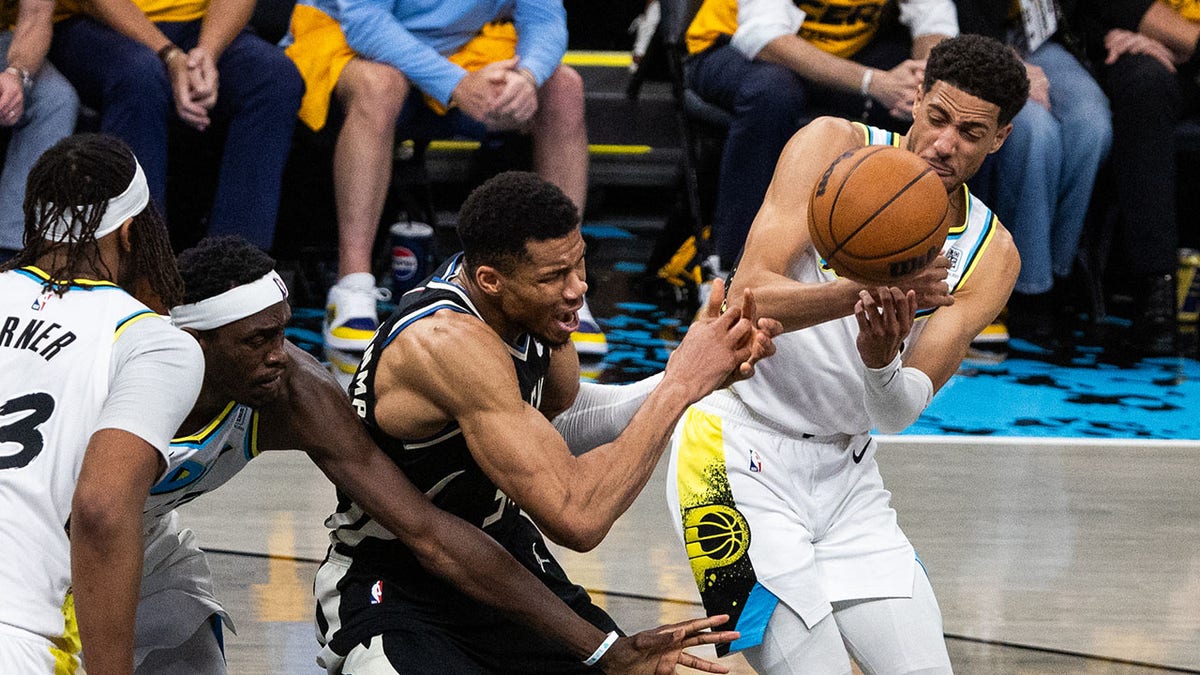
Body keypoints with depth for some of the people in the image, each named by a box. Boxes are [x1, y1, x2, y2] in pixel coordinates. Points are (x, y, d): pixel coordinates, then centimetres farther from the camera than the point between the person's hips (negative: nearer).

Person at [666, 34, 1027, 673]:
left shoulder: (991, 255, 0)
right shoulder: (833, 148, -10)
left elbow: (898, 412, -11)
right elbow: (746, 297, -22)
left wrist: (881, 361, -35)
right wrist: (864, 291, -38)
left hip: (845, 470, 6)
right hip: (740, 454, -6)